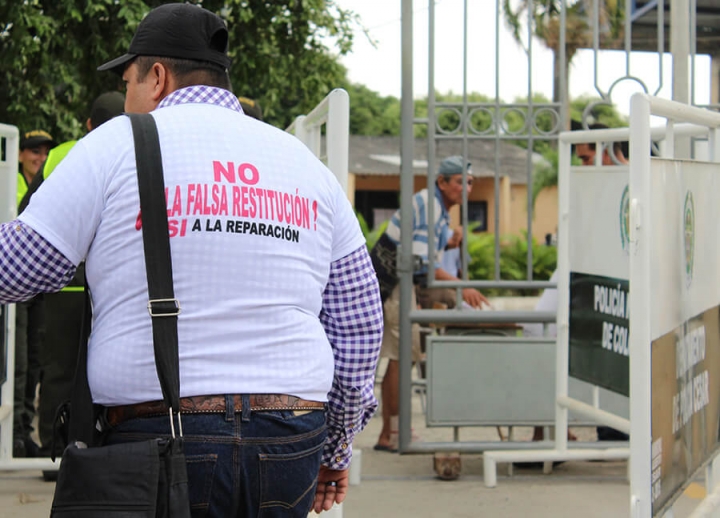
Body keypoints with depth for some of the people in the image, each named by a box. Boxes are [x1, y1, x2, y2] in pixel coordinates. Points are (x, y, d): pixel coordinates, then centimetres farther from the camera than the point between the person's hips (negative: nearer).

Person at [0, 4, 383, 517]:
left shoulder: (119, 143, 0)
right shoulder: (309, 165, 13)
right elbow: (360, 326, 14)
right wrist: (336, 450, 22)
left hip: (155, 436, -4)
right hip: (290, 445, 4)